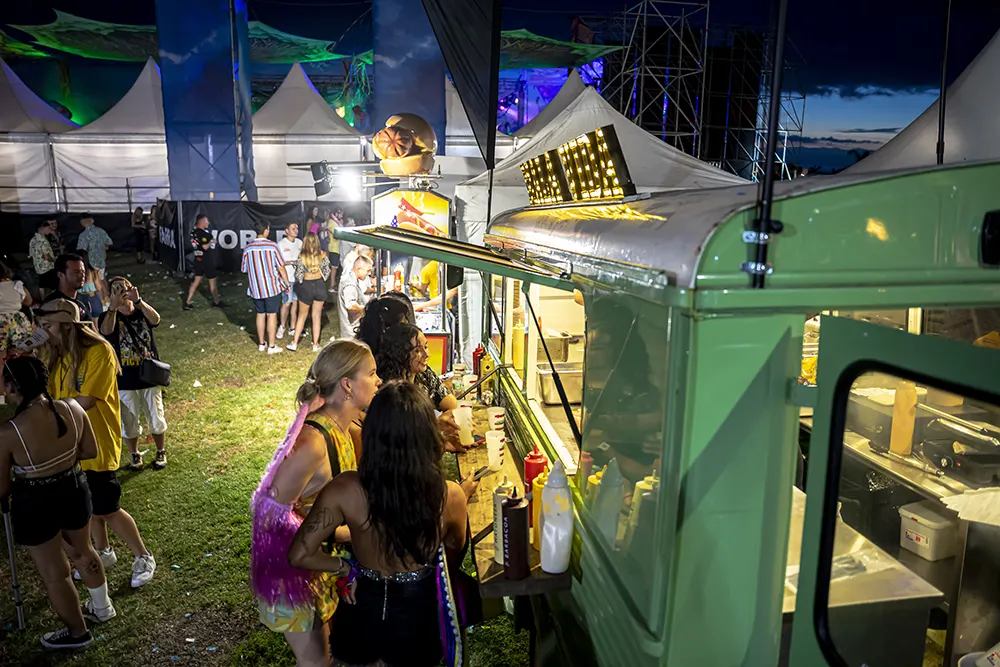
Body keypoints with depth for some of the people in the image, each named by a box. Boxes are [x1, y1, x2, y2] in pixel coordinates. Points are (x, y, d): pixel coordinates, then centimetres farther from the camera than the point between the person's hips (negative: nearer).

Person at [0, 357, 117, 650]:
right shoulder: (72, 408, -14)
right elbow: (91, 450, 1)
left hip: (35, 506, -5)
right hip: (75, 491, 5)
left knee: (54, 574, 17)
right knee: (83, 551, 30)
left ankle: (77, 632, 37)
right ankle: (102, 608, 50)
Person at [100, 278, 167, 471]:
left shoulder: (142, 312, -3)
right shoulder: (109, 317, -6)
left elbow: (156, 320, -26)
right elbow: (105, 331, -28)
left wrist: (138, 300, -38)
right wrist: (114, 306, -36)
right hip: (125, 381, 0)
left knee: (156, 419, 13)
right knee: (129, 421, 14)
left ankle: (161, 452, 32)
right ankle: (134, 454, 34)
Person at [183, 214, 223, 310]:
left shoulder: (194, 231, 5)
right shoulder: (203, 233, -23)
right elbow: (205, 246, -26)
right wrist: (212, 241, -9)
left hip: (198, 259, 9)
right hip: (207, 261, -9)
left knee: (196, 281, 13)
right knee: (213, 281, 8)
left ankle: (187, 303, 11)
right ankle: (216, 302, 23)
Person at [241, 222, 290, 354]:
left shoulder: (248, 248, -2)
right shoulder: (272, 245, -12)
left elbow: (244, 269, 7)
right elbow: (281, 266, -9)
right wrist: (287, 282, 1)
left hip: (255, 287, 4)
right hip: (272, 286, -3)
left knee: (260, 314, 15)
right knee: (271, 314, 3)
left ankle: (261, 343, 24)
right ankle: (271, 346, 6)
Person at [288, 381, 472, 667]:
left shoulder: (345, 491, -25)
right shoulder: (450, 497, -23)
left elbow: (299, 555, -17)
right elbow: (453, 559, -3)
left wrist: (346, 567, -2)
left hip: (364, 621, 2)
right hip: (419, 624, -2)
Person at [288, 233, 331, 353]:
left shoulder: (302, 257, -14)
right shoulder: (323, 255, -9)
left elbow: (298, 275, -10)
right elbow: (327, 271, -1)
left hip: (306, 286, -1)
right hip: (320, 285, 1)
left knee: (302, 315, 15)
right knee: (317, 316, 11)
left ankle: (294, 343, 17)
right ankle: (315, 344, 14)